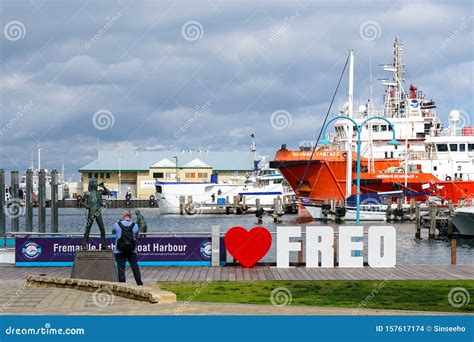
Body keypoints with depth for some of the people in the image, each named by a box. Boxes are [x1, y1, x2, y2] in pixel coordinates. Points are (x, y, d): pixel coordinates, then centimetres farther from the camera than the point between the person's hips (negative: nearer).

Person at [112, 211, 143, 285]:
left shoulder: (117, 225, -4)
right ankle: (139, 283, 10)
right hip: (132, 250, 2)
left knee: (121, 268, 1)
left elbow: (113, 232, 15)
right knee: (135, 267, 9)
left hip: (119, 251, -2)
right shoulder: (135, 225, 0)